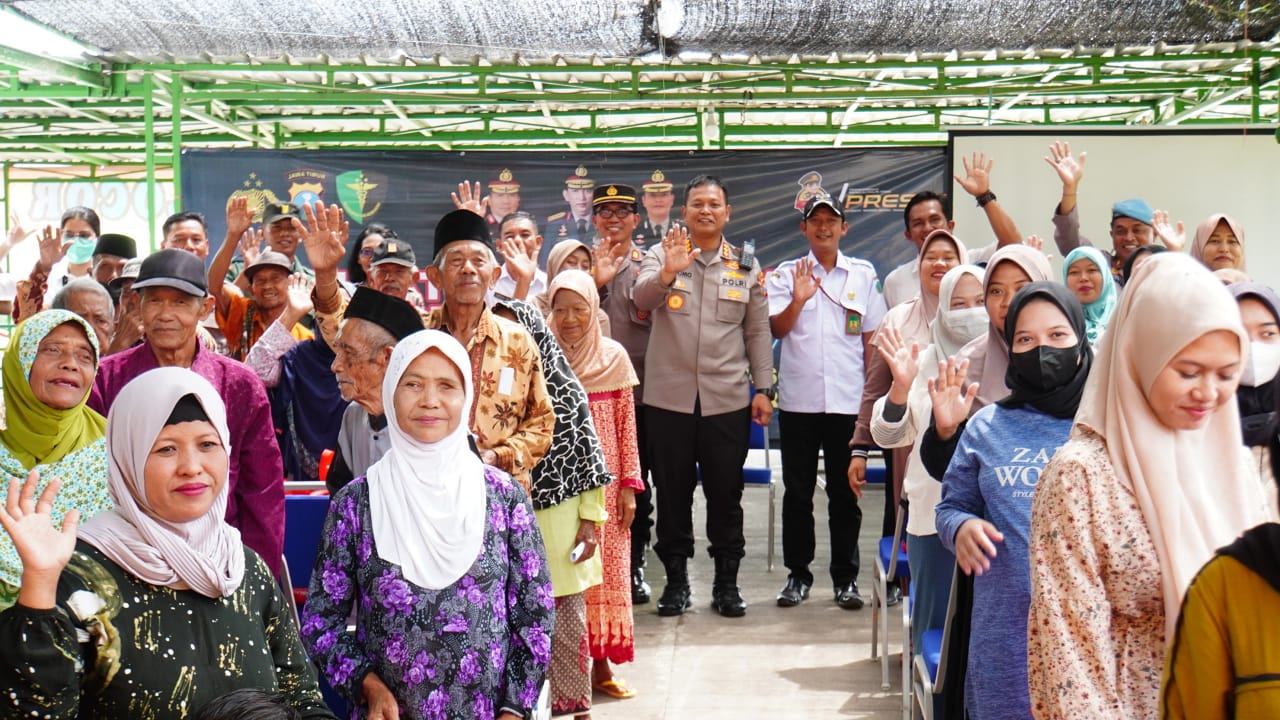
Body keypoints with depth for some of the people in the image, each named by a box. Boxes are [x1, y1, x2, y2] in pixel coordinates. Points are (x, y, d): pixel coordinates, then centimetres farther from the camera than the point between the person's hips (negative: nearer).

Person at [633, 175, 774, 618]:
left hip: (727, 400, 1)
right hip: (669, 398, -1)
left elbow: (758, 332, 10)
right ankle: (676, 580, 19)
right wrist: (667, 272, -33)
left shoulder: (745, 267, 9)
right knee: (672, 493, 7)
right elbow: (640, 299, -14)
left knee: (726, 494, 7)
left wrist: (763, 389, 3)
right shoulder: (663, 255, 4)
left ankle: (726, 582, 19)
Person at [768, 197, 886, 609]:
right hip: (798, 399, 0)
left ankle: (845, 576, 15)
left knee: (845, 492, 5)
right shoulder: (785, 275, 5)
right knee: (797, 490, 6)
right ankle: (798, 573, 16)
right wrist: (798, 299, -24)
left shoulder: (863, 275, 8)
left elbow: (872, 338, 9)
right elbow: (778, 329, -5)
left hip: (848, 400, 0)